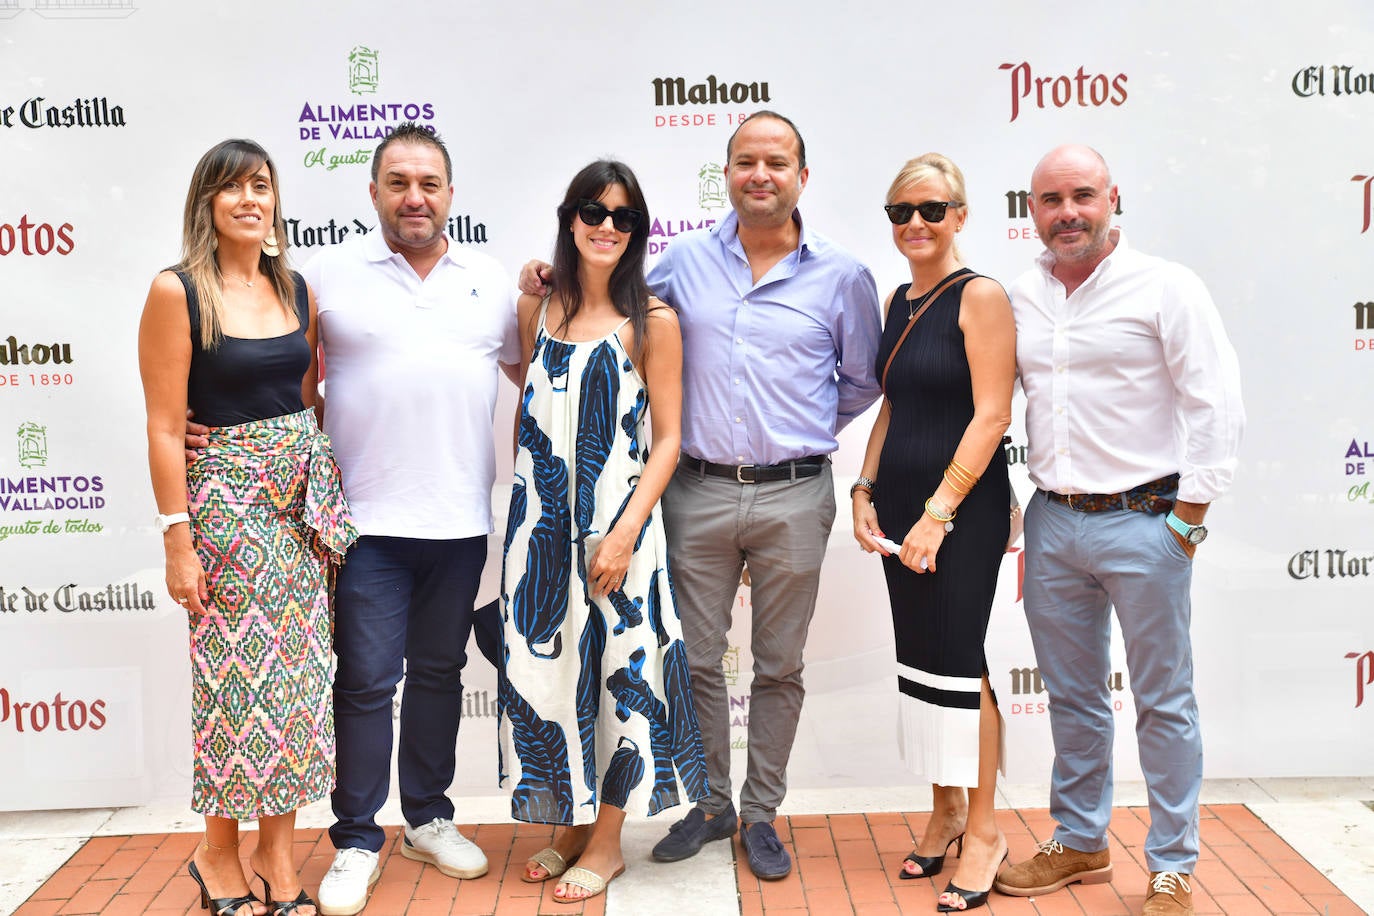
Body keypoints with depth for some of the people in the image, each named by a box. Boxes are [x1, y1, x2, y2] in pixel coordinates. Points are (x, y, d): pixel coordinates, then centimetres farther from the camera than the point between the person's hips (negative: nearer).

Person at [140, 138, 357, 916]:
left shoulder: (297, 290, 8)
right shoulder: (177, 292, -8)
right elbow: (165, 426, -10)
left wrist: (328, 499, 8)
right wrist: (178, 538, -13)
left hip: (304, 494, 5)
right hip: (225, 496, -5)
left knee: (296, 669, 7)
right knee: (235, 674, 3)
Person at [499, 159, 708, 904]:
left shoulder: (653, 323, -4)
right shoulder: (537, 310, 7)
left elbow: (668, 439, -6)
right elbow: (525, 414, 14)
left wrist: (626, 533, -15)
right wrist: (526, 518, 9)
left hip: (616, 520, -4)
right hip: (542, 520, 4)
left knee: (619, 667, 2)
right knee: (545, 664, 9)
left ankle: (606, 842, 19)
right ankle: (570, 825, 27)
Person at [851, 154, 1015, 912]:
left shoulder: (980, 297, -9)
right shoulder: (898, 301, 12)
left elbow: (991, 416, -15)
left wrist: (939, 513, -18)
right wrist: (865, 492, 6)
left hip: (962, 508, -7)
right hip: (899, 505, 7)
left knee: (958, 659, -2)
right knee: (918, 656, 12)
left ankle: (982, 829, 13)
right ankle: (945, 812, 27)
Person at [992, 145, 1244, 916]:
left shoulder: (1165, 286, -7)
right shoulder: (1022, 297, 9)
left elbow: (1218, 407, -9)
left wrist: (1188, 516, -11)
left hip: (1141, 520, -5)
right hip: (1052, 523, 5)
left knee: (1164, 703, 5)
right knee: (1073, 698, 15)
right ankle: (1080, 844, 31)